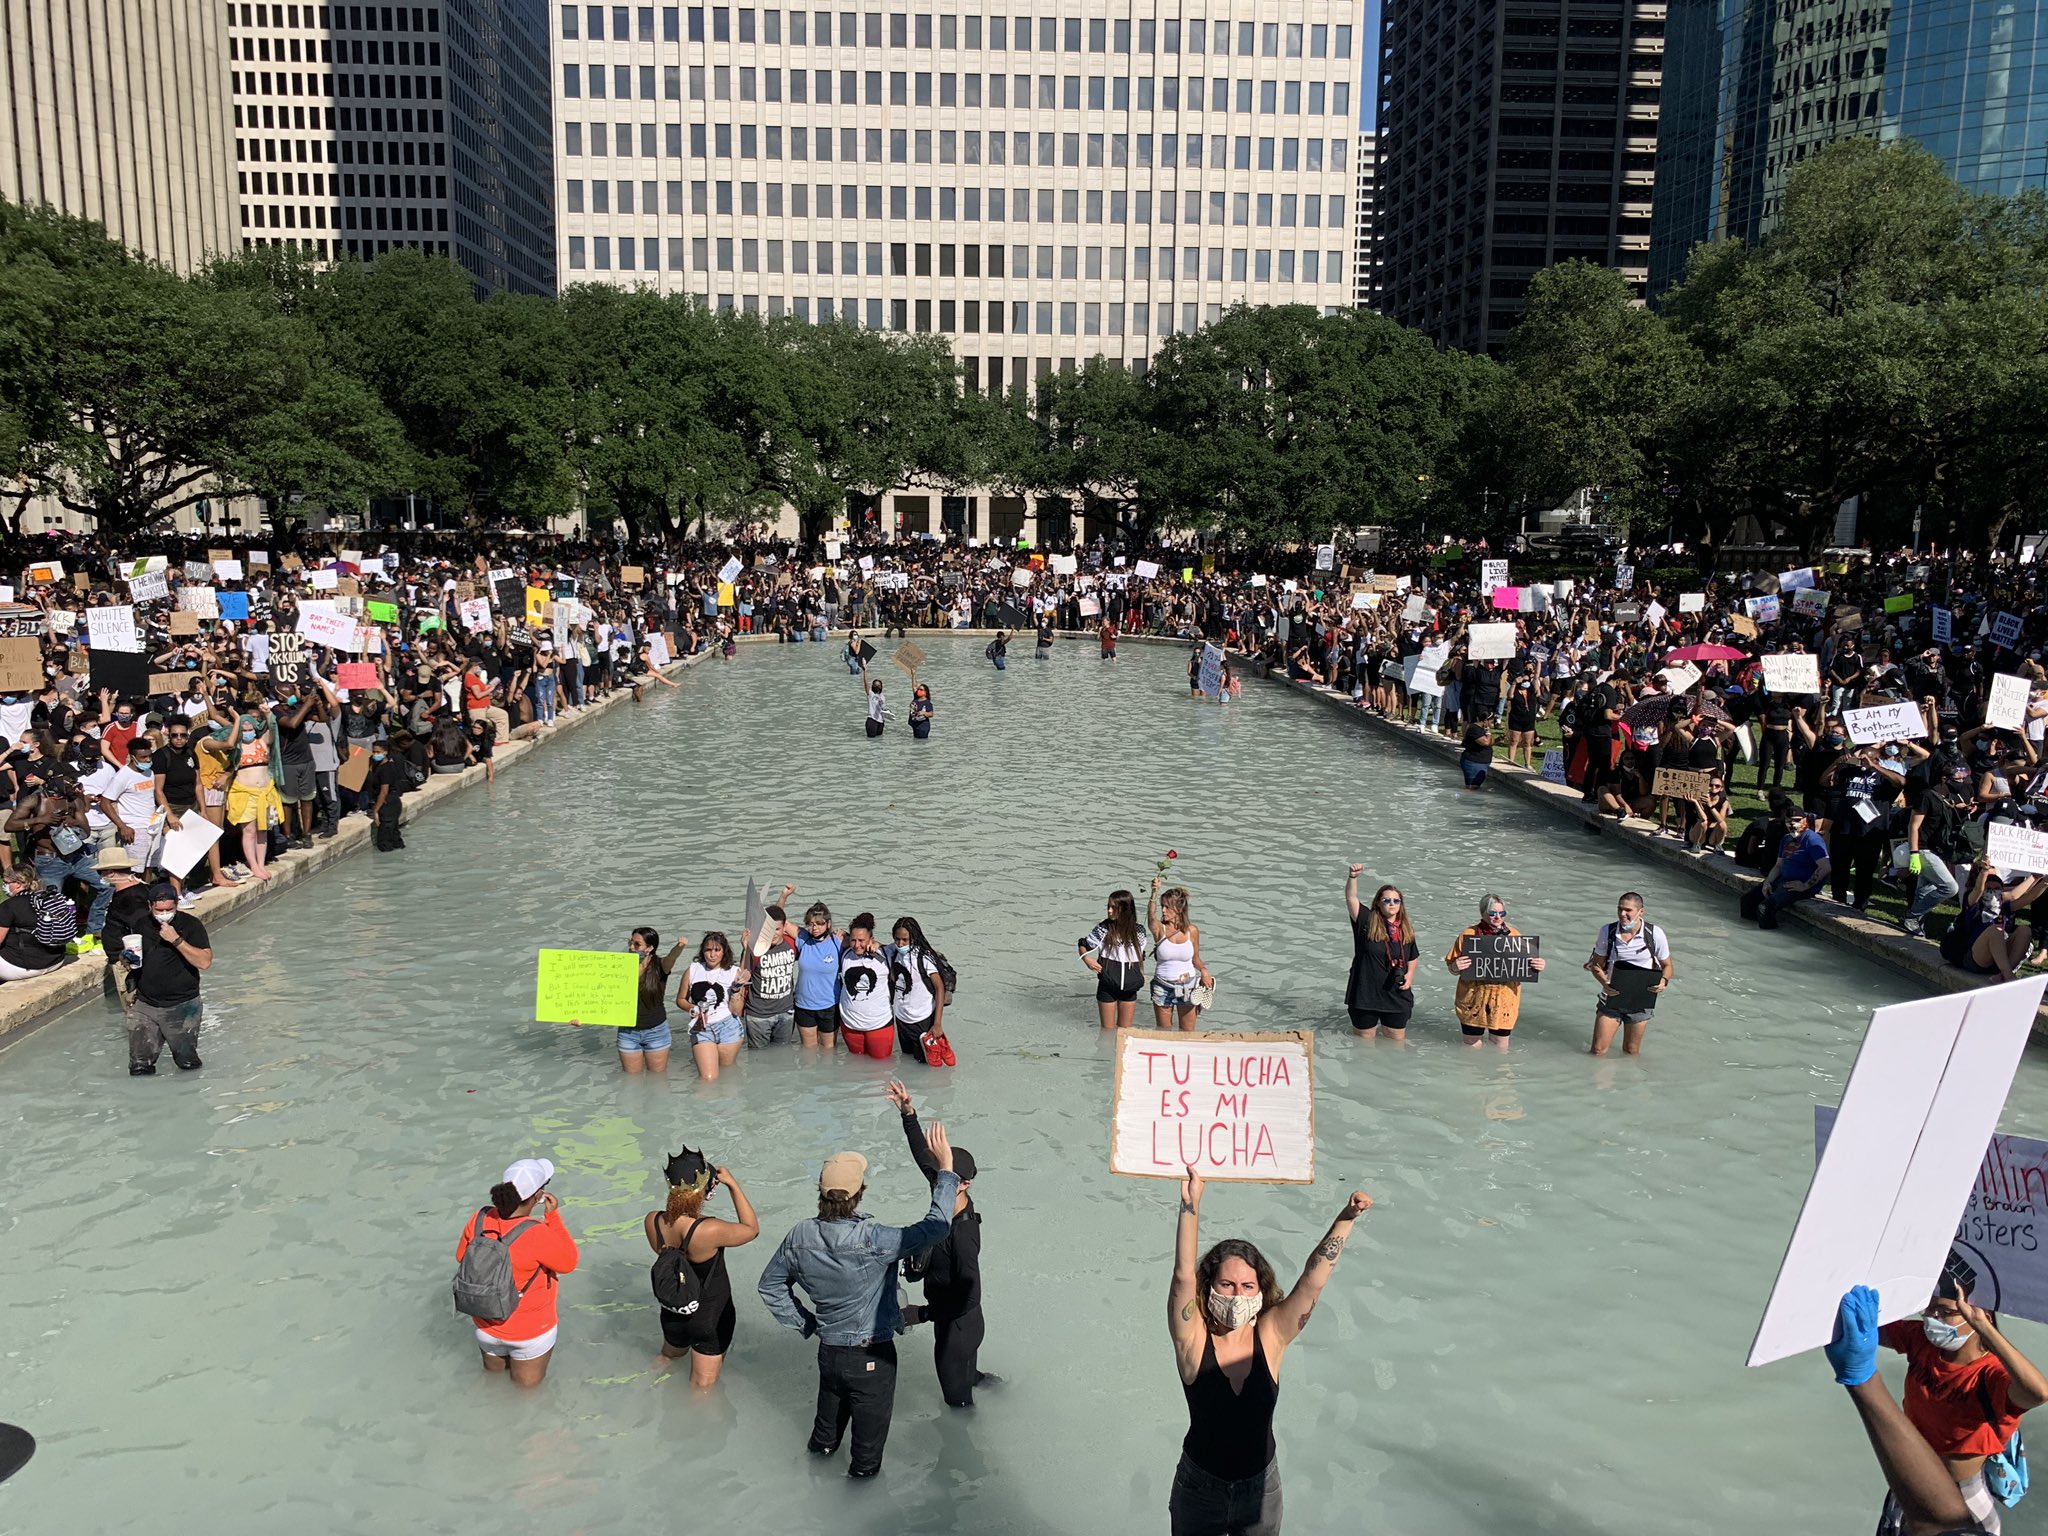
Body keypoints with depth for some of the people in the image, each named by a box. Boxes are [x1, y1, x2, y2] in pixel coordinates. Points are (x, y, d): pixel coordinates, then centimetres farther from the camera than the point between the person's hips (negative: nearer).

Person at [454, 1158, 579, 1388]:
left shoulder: (479, 1221, -18)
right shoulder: (536, 1234, -33)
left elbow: (462, 1256, 1)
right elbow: (568, 1263, -16)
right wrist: (553, 1216, -16)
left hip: (486, 1327, 5)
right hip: (529, 1332, -4)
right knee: (527, 1386, 23)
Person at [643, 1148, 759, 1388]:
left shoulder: (652, 1222, -23)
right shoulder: (710, 1231, -37)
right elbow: (752, 1229, -17)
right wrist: (733, 1185, -15)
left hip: (672, 1312, 5)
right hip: (711, 1315, -5)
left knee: (668, 1357, 39)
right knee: (703, 1388, 19)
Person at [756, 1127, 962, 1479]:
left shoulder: (800, 1236, -15)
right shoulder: (872, 1241, -33)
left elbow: (770, 1285, 0)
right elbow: (935, 1227, -27)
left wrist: (804, 1322, 8)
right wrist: (946, 1168, -21)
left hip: (828, 1352, 5)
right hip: (872, 1357, -5)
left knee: (828, 1419, 32)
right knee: (870, 1427, 21)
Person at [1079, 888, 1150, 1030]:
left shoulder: (1138, 932, -4)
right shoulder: (1103, 929, -10)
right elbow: (1083, 945, 1)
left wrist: (1141, 975, -1)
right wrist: (1087, 959, -17)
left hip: (1129, 987, 2)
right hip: (1107, 986, -2)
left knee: (1124, 1029, 14)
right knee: (1108, 1029, 8)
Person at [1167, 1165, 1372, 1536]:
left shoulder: (1271, 1336, -12)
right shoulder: (1194, 1340, -17)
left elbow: (1314, 1279, -19)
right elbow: (1184, 1276, -31)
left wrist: (1347, 1217, -29)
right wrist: (1190, 1206, -41)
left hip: (1260, 1488, 2)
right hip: (1199, 1489, -2)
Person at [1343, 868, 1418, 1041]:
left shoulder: (1406, 929, 4)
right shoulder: (1367, 921, -6)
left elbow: (1413, 957, 19)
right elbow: (1351, 898, -21)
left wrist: (1410, 974, -1)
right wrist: (1353, 877, -38)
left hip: (1396, 996, 3)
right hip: (1365, 994, -2)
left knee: (1397, 1040, 14)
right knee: (1364, 1040, 12)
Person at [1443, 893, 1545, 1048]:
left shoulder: (1515, 935, 3)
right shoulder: (1468, 935, -4)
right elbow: (1453, 969, -1)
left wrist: (1537, 966, -12)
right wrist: (1456, 967, -23)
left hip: (1504, 1002, 2)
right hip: (1473, 1000, -1)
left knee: (1501, 1046, 13)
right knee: (1472, 1044, 11)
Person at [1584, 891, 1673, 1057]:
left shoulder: (1654, 934, -12)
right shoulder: (1607, 931, -9)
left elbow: (1667, 965, -1)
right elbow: (1597, 964, -1)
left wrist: (1664, 981, -23)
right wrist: (1605, 983, -22)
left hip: (1640, 999, -1)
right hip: (1612, 995, 1)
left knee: (1631, 1052, 12)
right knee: (1598, 1050, 0)